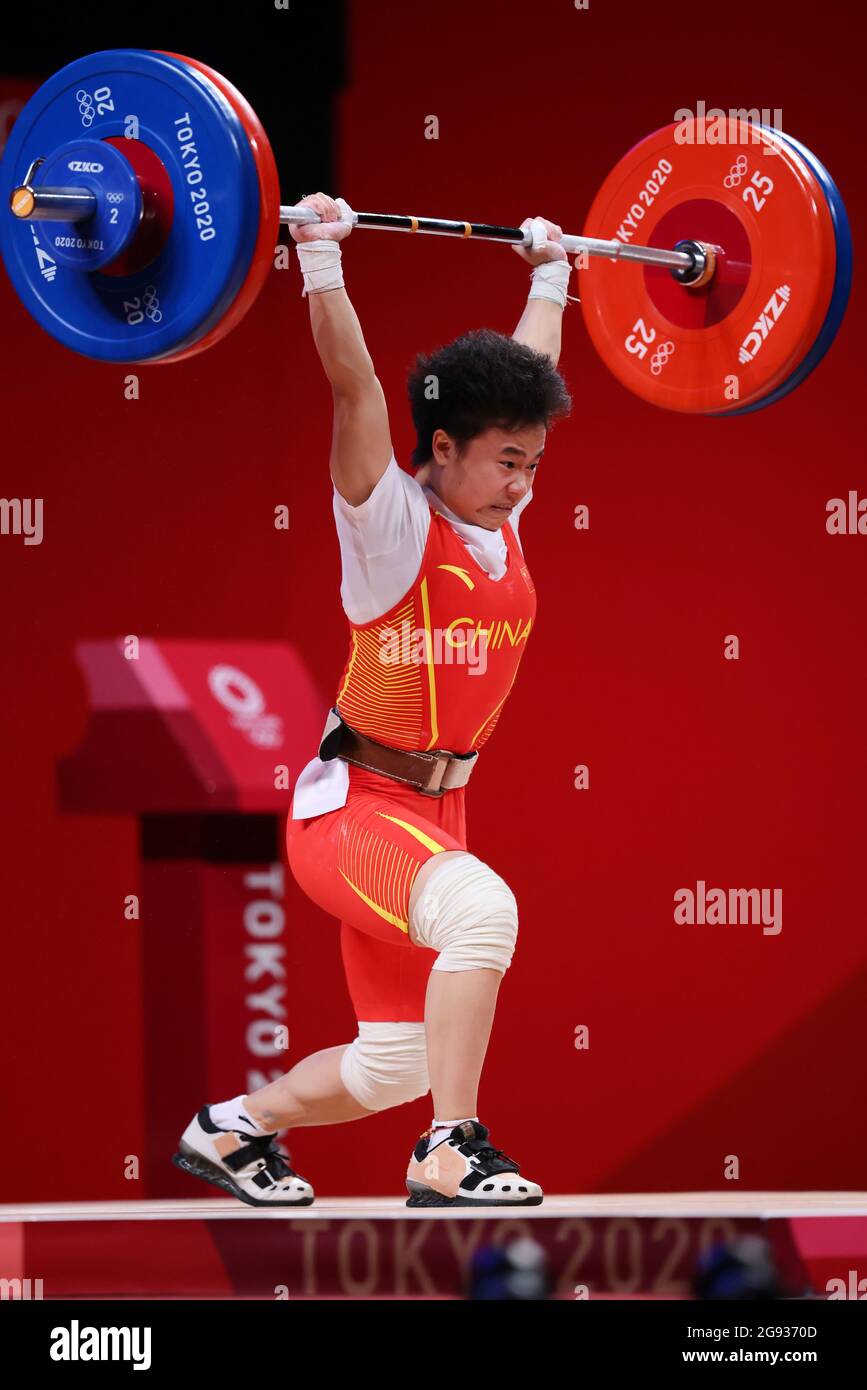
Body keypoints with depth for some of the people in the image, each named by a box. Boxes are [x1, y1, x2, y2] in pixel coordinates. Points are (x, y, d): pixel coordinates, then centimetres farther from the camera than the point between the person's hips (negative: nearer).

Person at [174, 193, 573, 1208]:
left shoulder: (497, 518, 4)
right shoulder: (393, 525, -15)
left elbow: (527, 373, 19)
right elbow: (353, 386, -27)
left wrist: (550, 274, 27)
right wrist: (322, 259, -33)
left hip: (434, 809, 8)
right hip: (351, 809, -8)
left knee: (395, 1065, 11)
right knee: (481, 906, -36)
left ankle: (232, 1128, 34)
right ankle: (450, 1153, -31)